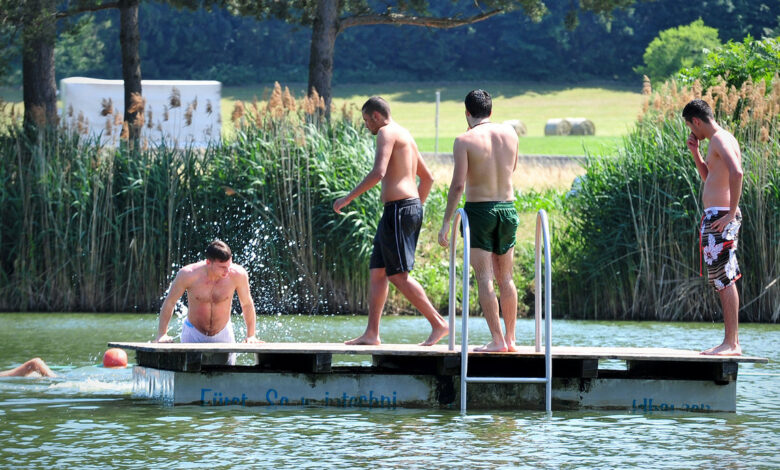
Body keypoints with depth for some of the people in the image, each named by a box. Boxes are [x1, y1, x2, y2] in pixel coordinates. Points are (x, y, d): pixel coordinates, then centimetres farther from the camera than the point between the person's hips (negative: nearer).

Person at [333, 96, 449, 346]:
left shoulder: (387, 133, -8)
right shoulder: (405, 136, 22)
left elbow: (378, 173, -21)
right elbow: (427, 178, 28)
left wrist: (348, 198, -16)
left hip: (398, 208, -10)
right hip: (412, 207, 10)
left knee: (398, 275, -10)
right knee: (377, 272, 11)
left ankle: (438, 323, -12)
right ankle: (372, 333, 10)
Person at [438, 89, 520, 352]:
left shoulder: (465, 141, -9)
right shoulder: (509, 133, 4)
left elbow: (458, 185, -14)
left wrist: (446, 223, -10)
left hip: (478, 211, -5)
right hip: (507, 208, 5)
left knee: (485, 279, -4)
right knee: (505, 278, 14)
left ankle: (497, 340, -11)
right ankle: (510, 338, 15)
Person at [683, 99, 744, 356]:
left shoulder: (720, 139, -11)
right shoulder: (721, 139, 20)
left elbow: (736, 172, -27)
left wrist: (732, 212, -24)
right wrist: (695, 153, 20)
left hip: (720, 216, -11)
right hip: (716, 218, 11)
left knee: (725, 281, -10)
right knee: (724, 281, 10)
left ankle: (731, 344, -12)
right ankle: (732, 342, 12)